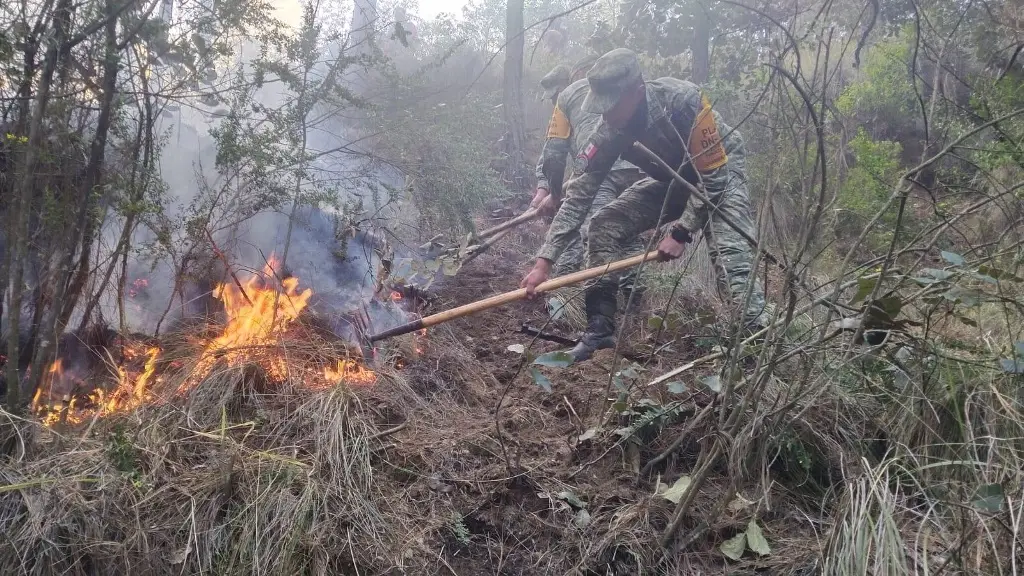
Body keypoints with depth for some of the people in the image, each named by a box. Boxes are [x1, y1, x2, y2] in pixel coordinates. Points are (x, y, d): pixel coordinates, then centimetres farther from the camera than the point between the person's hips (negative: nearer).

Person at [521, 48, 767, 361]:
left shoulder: (684, 100, -35)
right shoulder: (609, 132, -20)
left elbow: (712, 179, -30)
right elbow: (578, 195, -20)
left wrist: (681, 232, -28)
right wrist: (544, 262, -24)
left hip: (719, 174, -5)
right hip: (671, 181, 5)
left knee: (730, 252, -29)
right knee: (604, 226, -8)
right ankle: (600, 329, -1)